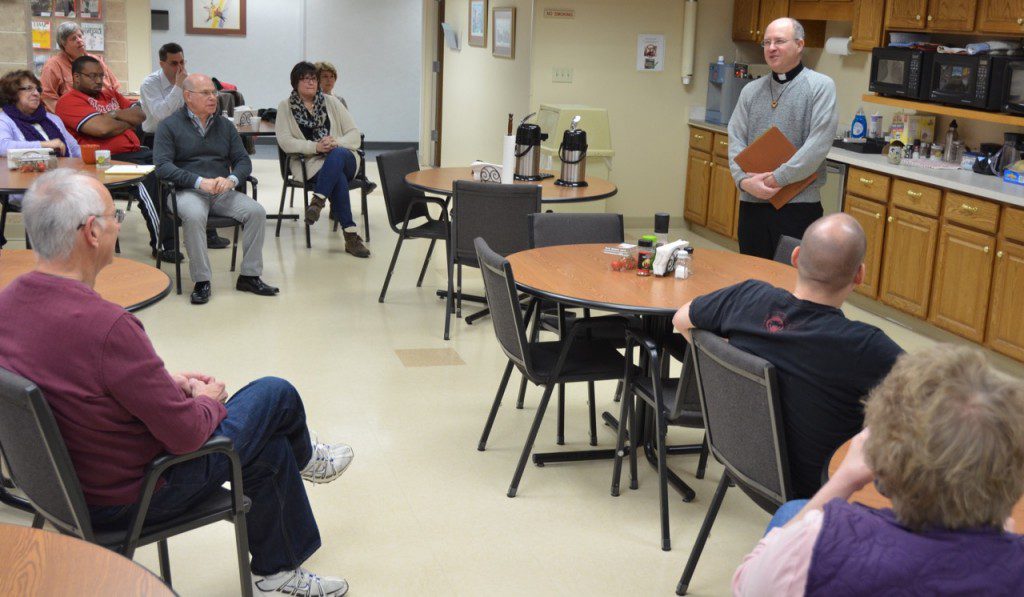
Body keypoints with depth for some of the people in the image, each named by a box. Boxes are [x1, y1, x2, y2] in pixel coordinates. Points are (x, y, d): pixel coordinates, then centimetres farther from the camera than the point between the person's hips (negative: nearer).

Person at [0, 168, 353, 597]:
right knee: (276, 395, 9)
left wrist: (166, 383, 9)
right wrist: (208, 401, -4)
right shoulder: (106, 326, -36)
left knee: (270, 448, 23)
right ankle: (303, 457, 40)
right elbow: (187, 433, -26)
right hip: (134, 498, -8)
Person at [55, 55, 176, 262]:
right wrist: (128, 121, 4)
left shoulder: (109, 94, 26)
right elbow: (102, 128, -15)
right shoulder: (69, 101, -1)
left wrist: (116, 114, -1)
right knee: (149, 180, -32)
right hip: (108, 159, -8)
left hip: (136, 152, 8)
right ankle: (163, 244, -25)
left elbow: (140, 115, 17)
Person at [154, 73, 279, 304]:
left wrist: (232, 179, -13)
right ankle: (201, 281, -26)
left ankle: (249, 276, -10)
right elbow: (162, 166, -9)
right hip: (188, 191, -4)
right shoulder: (170, 126, 3)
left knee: (257, 211, -20)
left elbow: (243, 160, 11)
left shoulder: (225, 126, 17)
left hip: (222, 192, 4)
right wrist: (200, 182, -21)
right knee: (193, 216, -37)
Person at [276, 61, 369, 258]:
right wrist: (315, 146, -19)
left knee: (336, 154, -37)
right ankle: (351, 235, -38)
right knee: (338, 177, -35)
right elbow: (285, 142, -5)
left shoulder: (331, 102, 14)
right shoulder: (285, 107, 9)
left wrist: (335, 143, -13)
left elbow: (354, 135, 9)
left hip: (342, 157, 2)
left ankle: (317, 201, -41)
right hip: (310, 163, -2)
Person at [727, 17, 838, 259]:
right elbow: (736, 141, 5)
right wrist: (744, 180, -12)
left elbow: (818, 145, -13)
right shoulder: (750, 91, 11)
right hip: (752, 203, 4)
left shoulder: (821, 86, -3)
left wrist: (776, 180, -15)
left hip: (799, 204, -4)